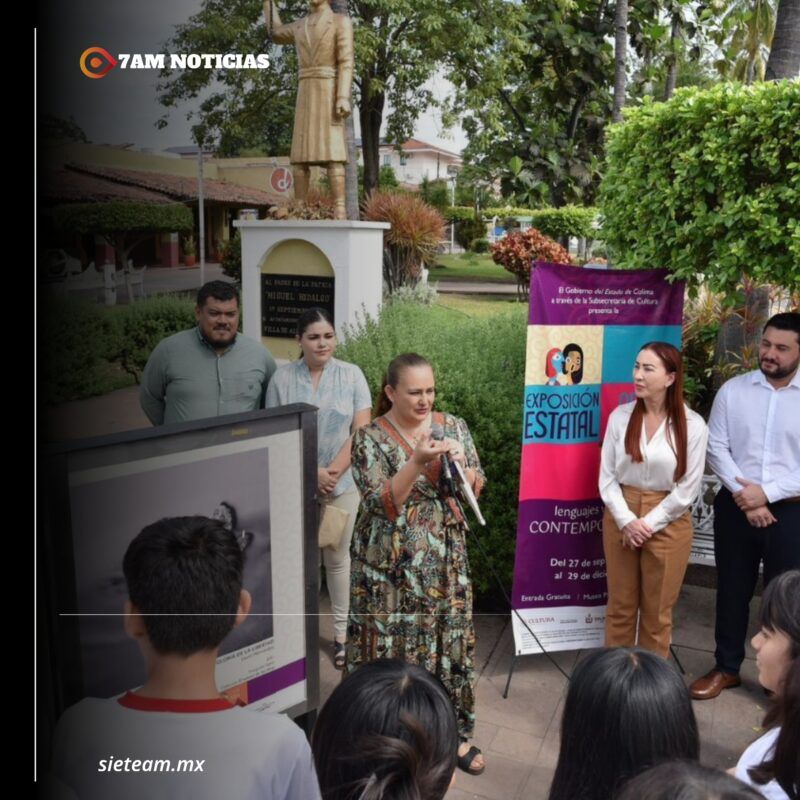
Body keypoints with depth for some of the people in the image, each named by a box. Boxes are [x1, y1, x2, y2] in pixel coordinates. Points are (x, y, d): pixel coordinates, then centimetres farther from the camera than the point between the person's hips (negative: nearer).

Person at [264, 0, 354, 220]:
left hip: (329, 95, -6)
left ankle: (339, 213, -18)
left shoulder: (342, 21, 2)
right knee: (300, 156, -2)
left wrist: (344, 98, -20)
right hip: (306, 98, 6)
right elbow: (275, 33, 40)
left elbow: (346, 62, -8)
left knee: (332, 155, -16)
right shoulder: (300, 26, 22)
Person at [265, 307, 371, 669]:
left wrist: (333, 473, -13)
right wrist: (311, 472, -13)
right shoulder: (282, 378, -3)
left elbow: (361, 431, -6)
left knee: (337, 557, 11)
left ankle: (341, 631, 24)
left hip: (342, 484, 0)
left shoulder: (352, 375, -3)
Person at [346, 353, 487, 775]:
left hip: (445, 559, 4)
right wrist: (418, 461, -27)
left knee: (449, 640, 11)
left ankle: (453, 733, 29)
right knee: (391, 646, 6)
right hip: (391, 564, -3)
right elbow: (383, 504, -16)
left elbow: (476, 488, 4)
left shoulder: (453, 426, 2)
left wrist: (458, 464, -16)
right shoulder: (370, 438, -9)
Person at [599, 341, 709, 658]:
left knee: (657, 613, 11)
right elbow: (607, 477, -1)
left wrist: (648, 523, -11)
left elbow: (687, 488, -8)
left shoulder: (693, 425, -9)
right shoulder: (620, 416, -3)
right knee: (620, 606, 13)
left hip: (667, 523, -2)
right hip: (621, 519, 2)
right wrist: (626, 520, -12)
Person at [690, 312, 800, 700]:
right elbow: (716, 447, -1)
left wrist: (767, 493, -16)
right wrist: (743, 493, -12)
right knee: (732, 591, 14)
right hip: (735, 506, 2)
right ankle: (726, 667, 31)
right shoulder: (733, 390, 0)